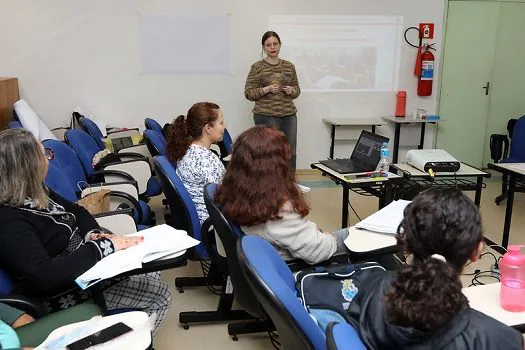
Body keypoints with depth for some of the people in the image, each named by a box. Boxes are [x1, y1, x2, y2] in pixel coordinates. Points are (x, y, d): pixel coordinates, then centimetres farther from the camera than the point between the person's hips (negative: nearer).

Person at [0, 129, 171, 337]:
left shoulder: (33, 194, 1)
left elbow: (76, 211, 14)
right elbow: (44, 275, -37)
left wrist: (94, 234, -7)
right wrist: (103, 246, -31)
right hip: (64, 292, -9)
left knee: (151, 274, 12)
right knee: (160, 296, -8)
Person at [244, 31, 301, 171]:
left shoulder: (289, 66, 13)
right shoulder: (257, 67, 1)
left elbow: (297, 90, 20)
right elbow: (249, 93, -1)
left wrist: (292, 90, -3)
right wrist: (266, 89, -16)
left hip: (289, 115, 4)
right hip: (266, 116, -4)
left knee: (291, 152, 4)